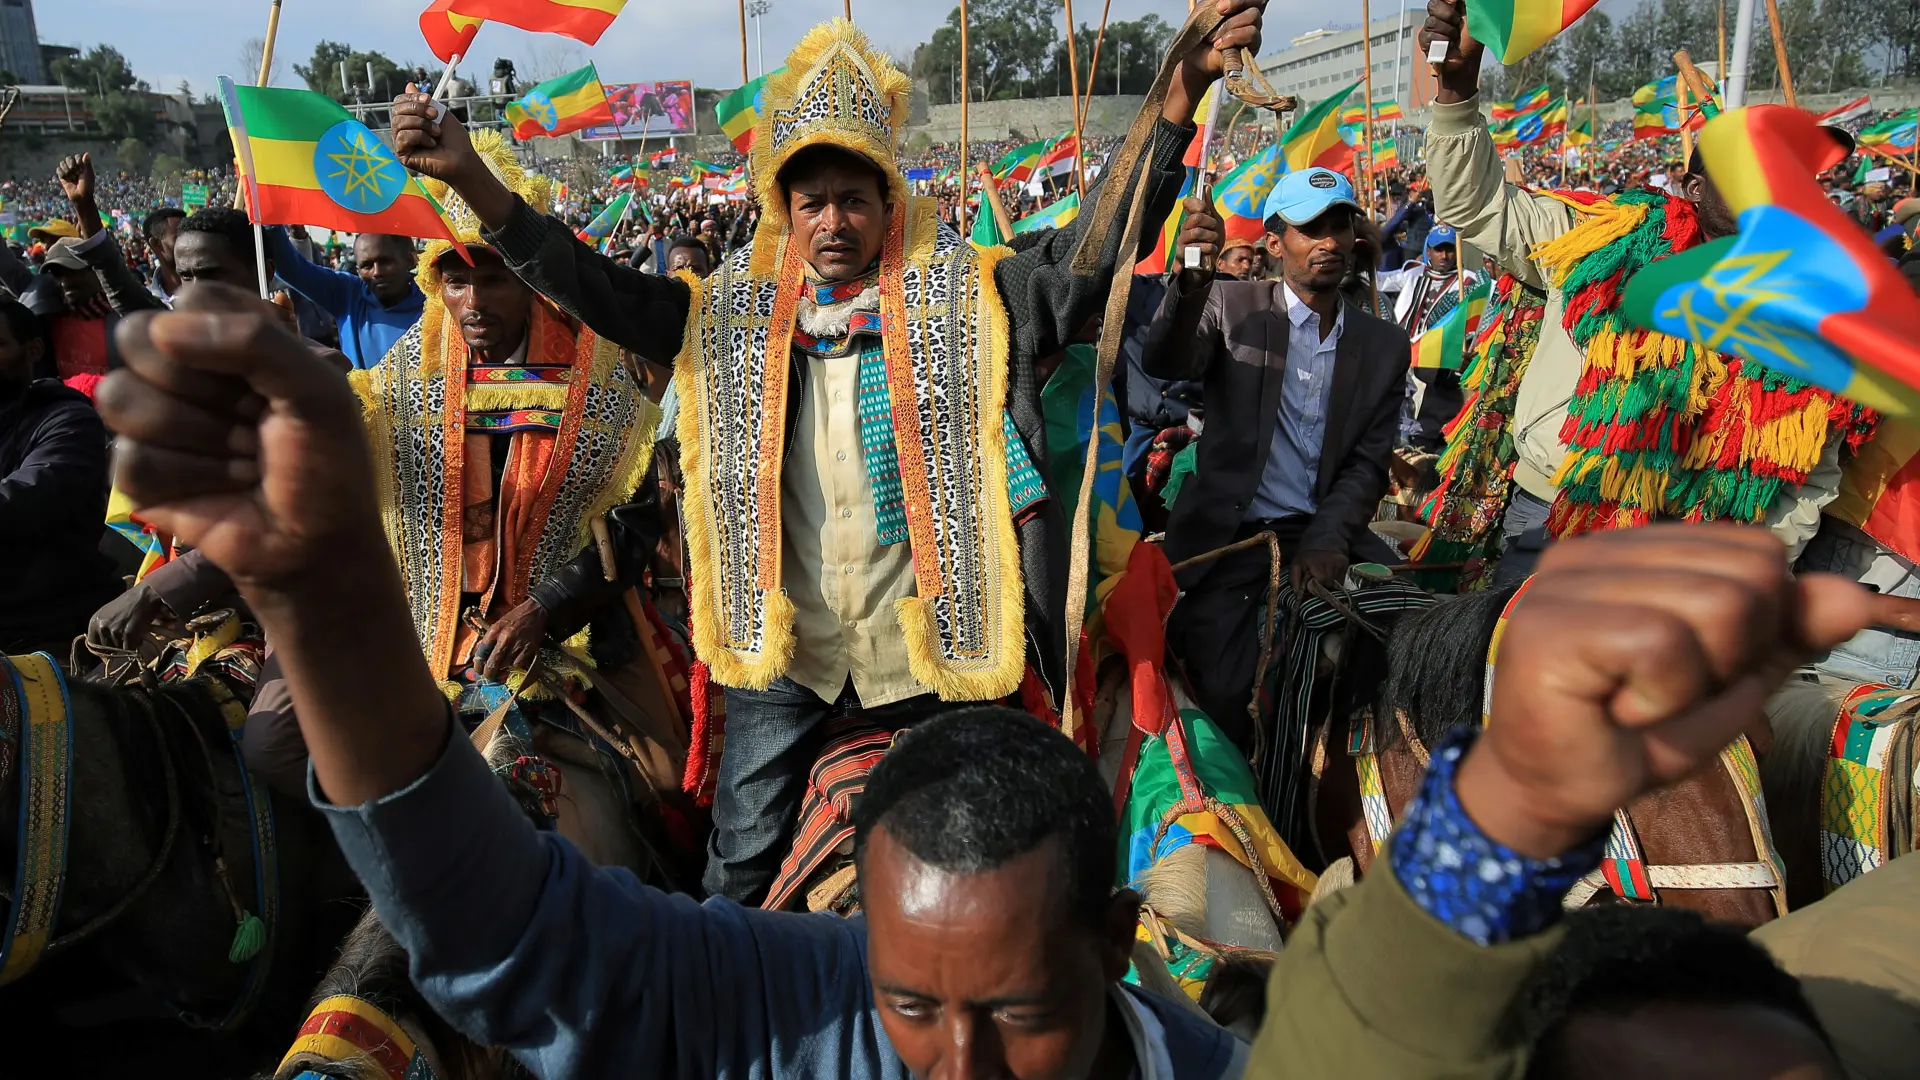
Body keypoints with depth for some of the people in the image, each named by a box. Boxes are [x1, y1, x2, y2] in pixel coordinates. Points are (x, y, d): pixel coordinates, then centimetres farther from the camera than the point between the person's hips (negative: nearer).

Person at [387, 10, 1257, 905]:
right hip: (781, 646, 2)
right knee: (741, 866, 15)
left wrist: (1182, 93, -21)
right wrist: (472, 181, -10)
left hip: (924, 644, -1)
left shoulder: (965, 298, -4)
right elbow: (596, 289, 0)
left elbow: (1098, 246, -10)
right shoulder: (734, 312, 2)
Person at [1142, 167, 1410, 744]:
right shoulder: (1232, 305, 4)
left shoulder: (1385, 344, 11)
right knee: (1227, 696, -22)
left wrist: (1327, 539, -14)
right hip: (1226, 534, -3)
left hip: (1323, 537, 3)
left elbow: (1369, 463, 6)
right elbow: (1165, 363, -16)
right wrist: (1194, 277, -36)